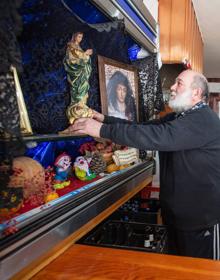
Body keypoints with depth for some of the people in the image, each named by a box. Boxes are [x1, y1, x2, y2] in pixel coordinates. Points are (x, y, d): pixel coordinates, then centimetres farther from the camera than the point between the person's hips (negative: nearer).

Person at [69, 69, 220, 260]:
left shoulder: (204, 120, -22)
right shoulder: (179, 118, 11)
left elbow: (157, 137, -34)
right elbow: (144, 128, 6)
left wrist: (103, 130, -33)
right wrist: (104, 119, -4)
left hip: (202, 216, -8)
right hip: (177, 212, 9)